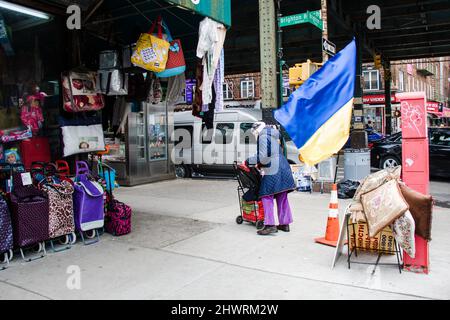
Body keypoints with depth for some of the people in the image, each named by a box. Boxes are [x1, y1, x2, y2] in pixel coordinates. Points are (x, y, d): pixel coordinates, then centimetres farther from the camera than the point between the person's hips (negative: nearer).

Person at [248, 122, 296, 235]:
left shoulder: (263, 136, -9)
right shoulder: (274, 135, 19)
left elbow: (263, 157, -15)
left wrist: (249, 161, -5)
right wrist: (260, 164, 22)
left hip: (272, 171, -9)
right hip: (283, 169, 9)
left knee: (267, 196, -6)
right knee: (282, 198, 13)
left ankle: (270, 225, -11)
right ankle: (285, 223, 19)